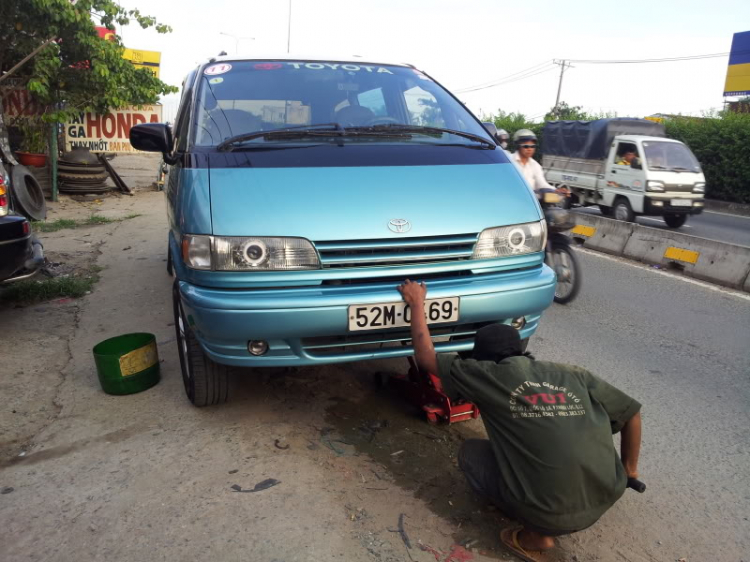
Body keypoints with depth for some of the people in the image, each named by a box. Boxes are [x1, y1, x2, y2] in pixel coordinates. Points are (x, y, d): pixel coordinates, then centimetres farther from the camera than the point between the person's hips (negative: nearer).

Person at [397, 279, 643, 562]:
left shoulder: (492, 376, -1)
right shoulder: (574, 376, 10)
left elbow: (425, 356, 9)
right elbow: (631, 412, 16)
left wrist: (417, 304, 20)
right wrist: (629, 469, 29)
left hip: (552, 514, -5)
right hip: (605, 499, 6)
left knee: (471, 452, 17)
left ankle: (535, 534, 8)